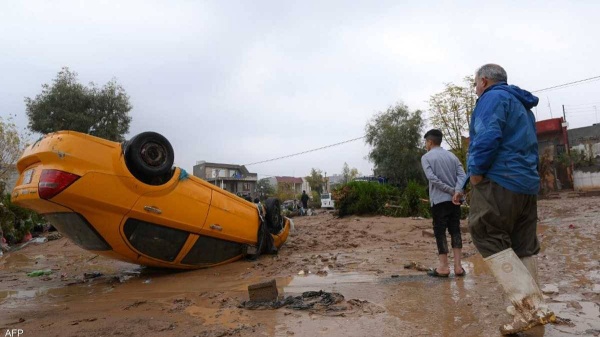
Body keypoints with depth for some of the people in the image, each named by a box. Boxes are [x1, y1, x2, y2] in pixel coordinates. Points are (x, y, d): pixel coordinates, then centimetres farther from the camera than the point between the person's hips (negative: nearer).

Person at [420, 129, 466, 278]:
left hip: (439, 200, -5)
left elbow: (432, 178, -14)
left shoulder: (426, 157, -1)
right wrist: (457, 192, -15)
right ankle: (458, 266, 7)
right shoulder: (452, 156, 14)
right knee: (455, 231, 7)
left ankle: (443, 267, 2)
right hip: (454, 200, 5)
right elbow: (462, 175, -1)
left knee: (440, 232, 1)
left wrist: (451, 191, -11)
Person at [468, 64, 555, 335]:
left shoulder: (493, 97, -5)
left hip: (498, 180, -9)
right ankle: (529, 308, 15)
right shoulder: (522, 105, 25)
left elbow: (487, 137, -21)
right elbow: (531, 147, 26)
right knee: (523, 247, 10)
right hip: (527, 183, 10)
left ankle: (531, 306, -12)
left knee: (489, 239, -7)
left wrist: (476, 171, -14)